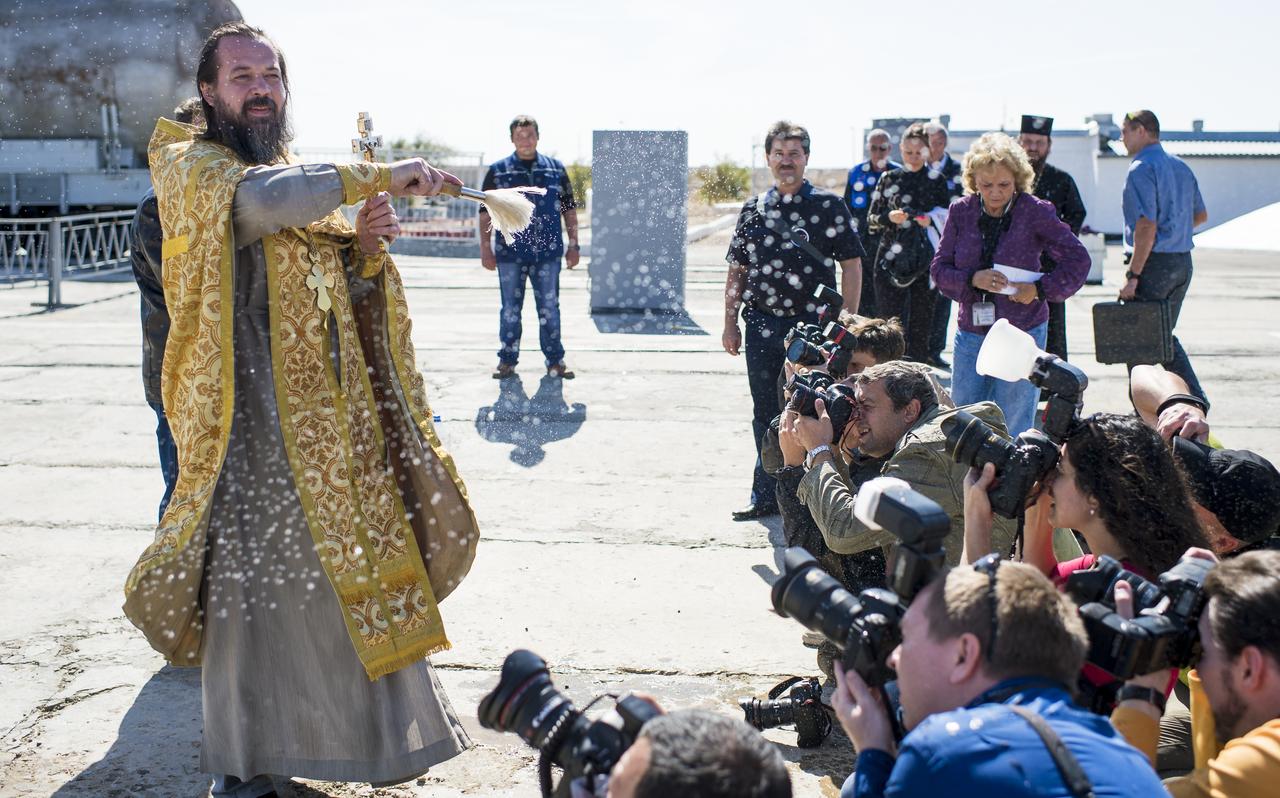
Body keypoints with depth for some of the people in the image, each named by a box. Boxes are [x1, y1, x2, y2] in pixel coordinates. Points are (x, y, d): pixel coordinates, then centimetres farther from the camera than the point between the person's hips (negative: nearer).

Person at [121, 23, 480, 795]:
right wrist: (381, 175, -24)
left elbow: (348, 294, 17)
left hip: (333, 414, 6)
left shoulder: (312, 183, 18)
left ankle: (382, 734, 22)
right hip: (251, 416, -6)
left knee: (361, 571, 7)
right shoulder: (187, 164, -2)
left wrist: (364, 248, -4)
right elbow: (259, 199, -25)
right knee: (252, 580, -1)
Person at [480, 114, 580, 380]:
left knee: (550, 308, 5)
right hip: (509, 253, 0)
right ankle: (507, 360, 16)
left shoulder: (556, 168, 7)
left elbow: (569, 209, 10)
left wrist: (573, 245, 6)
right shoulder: (497, 171, 4)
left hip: (548, 252, 1)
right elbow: (486, 212, 5)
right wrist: (486, 248, -1)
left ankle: (555, 360, 13)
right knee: (510, 309, 7)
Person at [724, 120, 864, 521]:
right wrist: (730, 322, 10)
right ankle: (766, 496, 19)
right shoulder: (753, 209, 11)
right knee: (765, 415, 9)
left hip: (813, 326, -4)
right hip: (762, 326, 4)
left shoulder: (829, 206, 0)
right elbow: (737, 270, 16)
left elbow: (851, 265, -1)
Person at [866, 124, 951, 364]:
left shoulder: (937, 180, 7)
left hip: (925, 262, 0)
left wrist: (931, 221, -12)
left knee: (921, 325, 2)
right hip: (890, 261, 0)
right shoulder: (889, 179, 9)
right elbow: (871, 220, 9)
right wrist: (889, 218, -12)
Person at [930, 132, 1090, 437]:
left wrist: (1040, 289, -14)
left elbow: (1078, 260, -3)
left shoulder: (1035, 212, -7)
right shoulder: (961, 212, 0)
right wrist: (973, 279, -16)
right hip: (971, 330, 3)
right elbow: (939, 268, 2)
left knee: (1011, 428, 2)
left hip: (1022, 333, -3)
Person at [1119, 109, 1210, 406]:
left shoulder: (1141, 169, -13)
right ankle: (1196, 401, 16)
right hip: (1183, 262, 8)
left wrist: (1133, 276, -21)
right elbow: (1201, 215, 21)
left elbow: (1147, 225, -21)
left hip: (1154, 261, -8)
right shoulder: (1181, 167, 12)